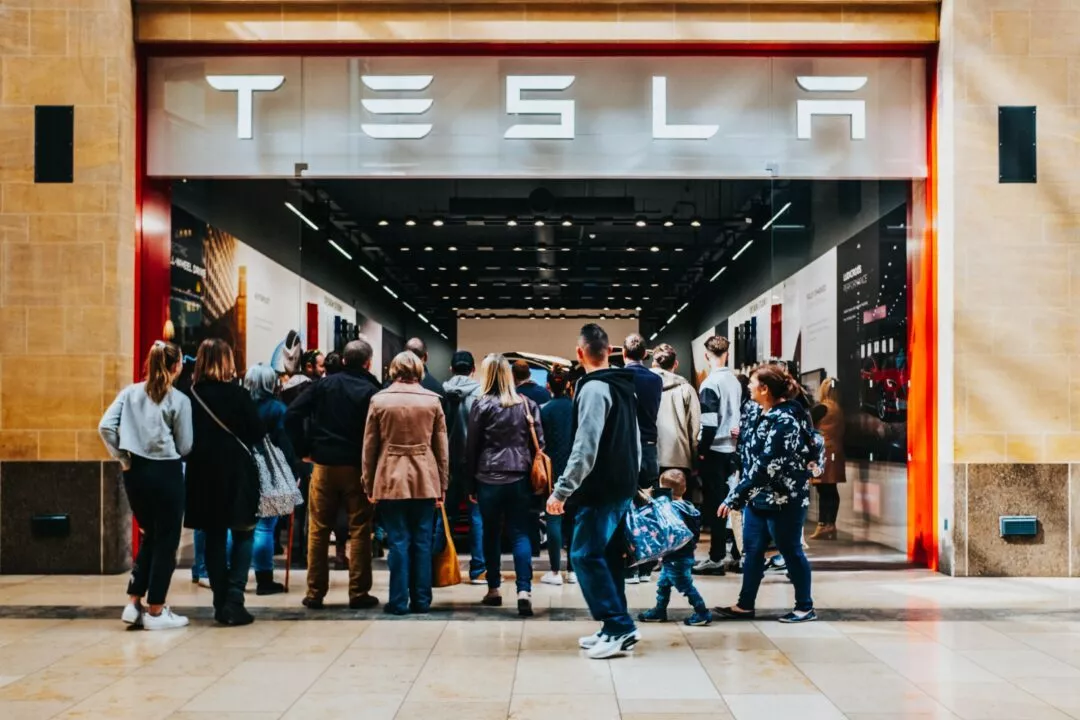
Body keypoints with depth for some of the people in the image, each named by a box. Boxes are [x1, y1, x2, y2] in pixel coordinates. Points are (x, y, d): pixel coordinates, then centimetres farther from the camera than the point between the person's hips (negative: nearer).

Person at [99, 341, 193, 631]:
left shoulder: (130, 392, 4)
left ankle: (134, 604, 17)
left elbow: (105, 426, -5)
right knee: (166, 541, 6)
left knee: (148, 536, 20)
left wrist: (122, 457, 3)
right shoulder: (179, 400, -7)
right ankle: (155, 611, 10)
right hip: (166, 472, -5)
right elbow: (185, 446, -4)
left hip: (135, 472, 5)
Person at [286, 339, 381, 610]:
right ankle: (359, 593, 6)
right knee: (359, 530, 5)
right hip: (356, 467, -3)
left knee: (318, 529, 10)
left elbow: (292, 415, -2)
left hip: (324, 465, 3)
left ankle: (315, 593, 13)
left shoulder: (325, 384, 3)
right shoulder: (371, 391, -6)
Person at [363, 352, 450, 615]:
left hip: (391, 479, -1)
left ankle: (399, 601, 5)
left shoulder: (379, 400, 0)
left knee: (398, 542, 3)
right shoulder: (432, 400, 2)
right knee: (422, 542, 7)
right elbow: (441, 447, 4)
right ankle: (421, 601, 12)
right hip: (425, 479, 1)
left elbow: (369, 446, 2)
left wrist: (369, 485, 9)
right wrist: (443, 485, 9)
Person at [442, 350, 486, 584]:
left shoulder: (442, 391, 0)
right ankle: (478, 570, 3)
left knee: (445, 514, 13)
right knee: (477, 515, 3)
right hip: (472, 460, -3)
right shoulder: (479, 392, -7)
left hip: (448, 460, 3)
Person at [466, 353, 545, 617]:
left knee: (491, 533, 12)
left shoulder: (482, 405, -1)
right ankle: (524, 590, -13)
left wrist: (470, 484, 8)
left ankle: (494, 589, 18)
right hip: (520, 477, 2)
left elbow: (472, 446, 1)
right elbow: (539, 442, 6)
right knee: (520, 533, 1)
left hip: (489, 478, -1)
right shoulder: (527, 404, 7)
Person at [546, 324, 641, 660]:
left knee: (585, 555, -7)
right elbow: (635, 441, 18)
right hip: (623, 486, 10)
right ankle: (616, 628, 15)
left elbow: (585, 449, -22)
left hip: (601, 489, -9)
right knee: (610, 555, 12)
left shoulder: (594, 389, -16)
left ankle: (619, 626, -8)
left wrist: (561, 490, -20)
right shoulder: (625, 387, 13)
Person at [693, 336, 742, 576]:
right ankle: (722, 551, 21)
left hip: (714, 450, -7)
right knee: (724, 502, 14)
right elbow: (739, 414, 12)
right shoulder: (735, 381, 7)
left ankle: (716, 558, 0)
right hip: (730, 449, 7)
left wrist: (702, 450, -11)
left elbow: (709, 422, -18)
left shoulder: (711, 383, -13)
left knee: (714, 504, -2)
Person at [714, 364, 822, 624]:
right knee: (753, 551, 13)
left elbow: (766, 467, -26)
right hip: (759, 497, 9)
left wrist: (733, 498, -24)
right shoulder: (766, 415, 7)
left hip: (784, 499, -9)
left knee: (791, 552, 4)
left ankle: (805, 607, 19)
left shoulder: (784, 420, -21)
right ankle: (745, 605, 22)